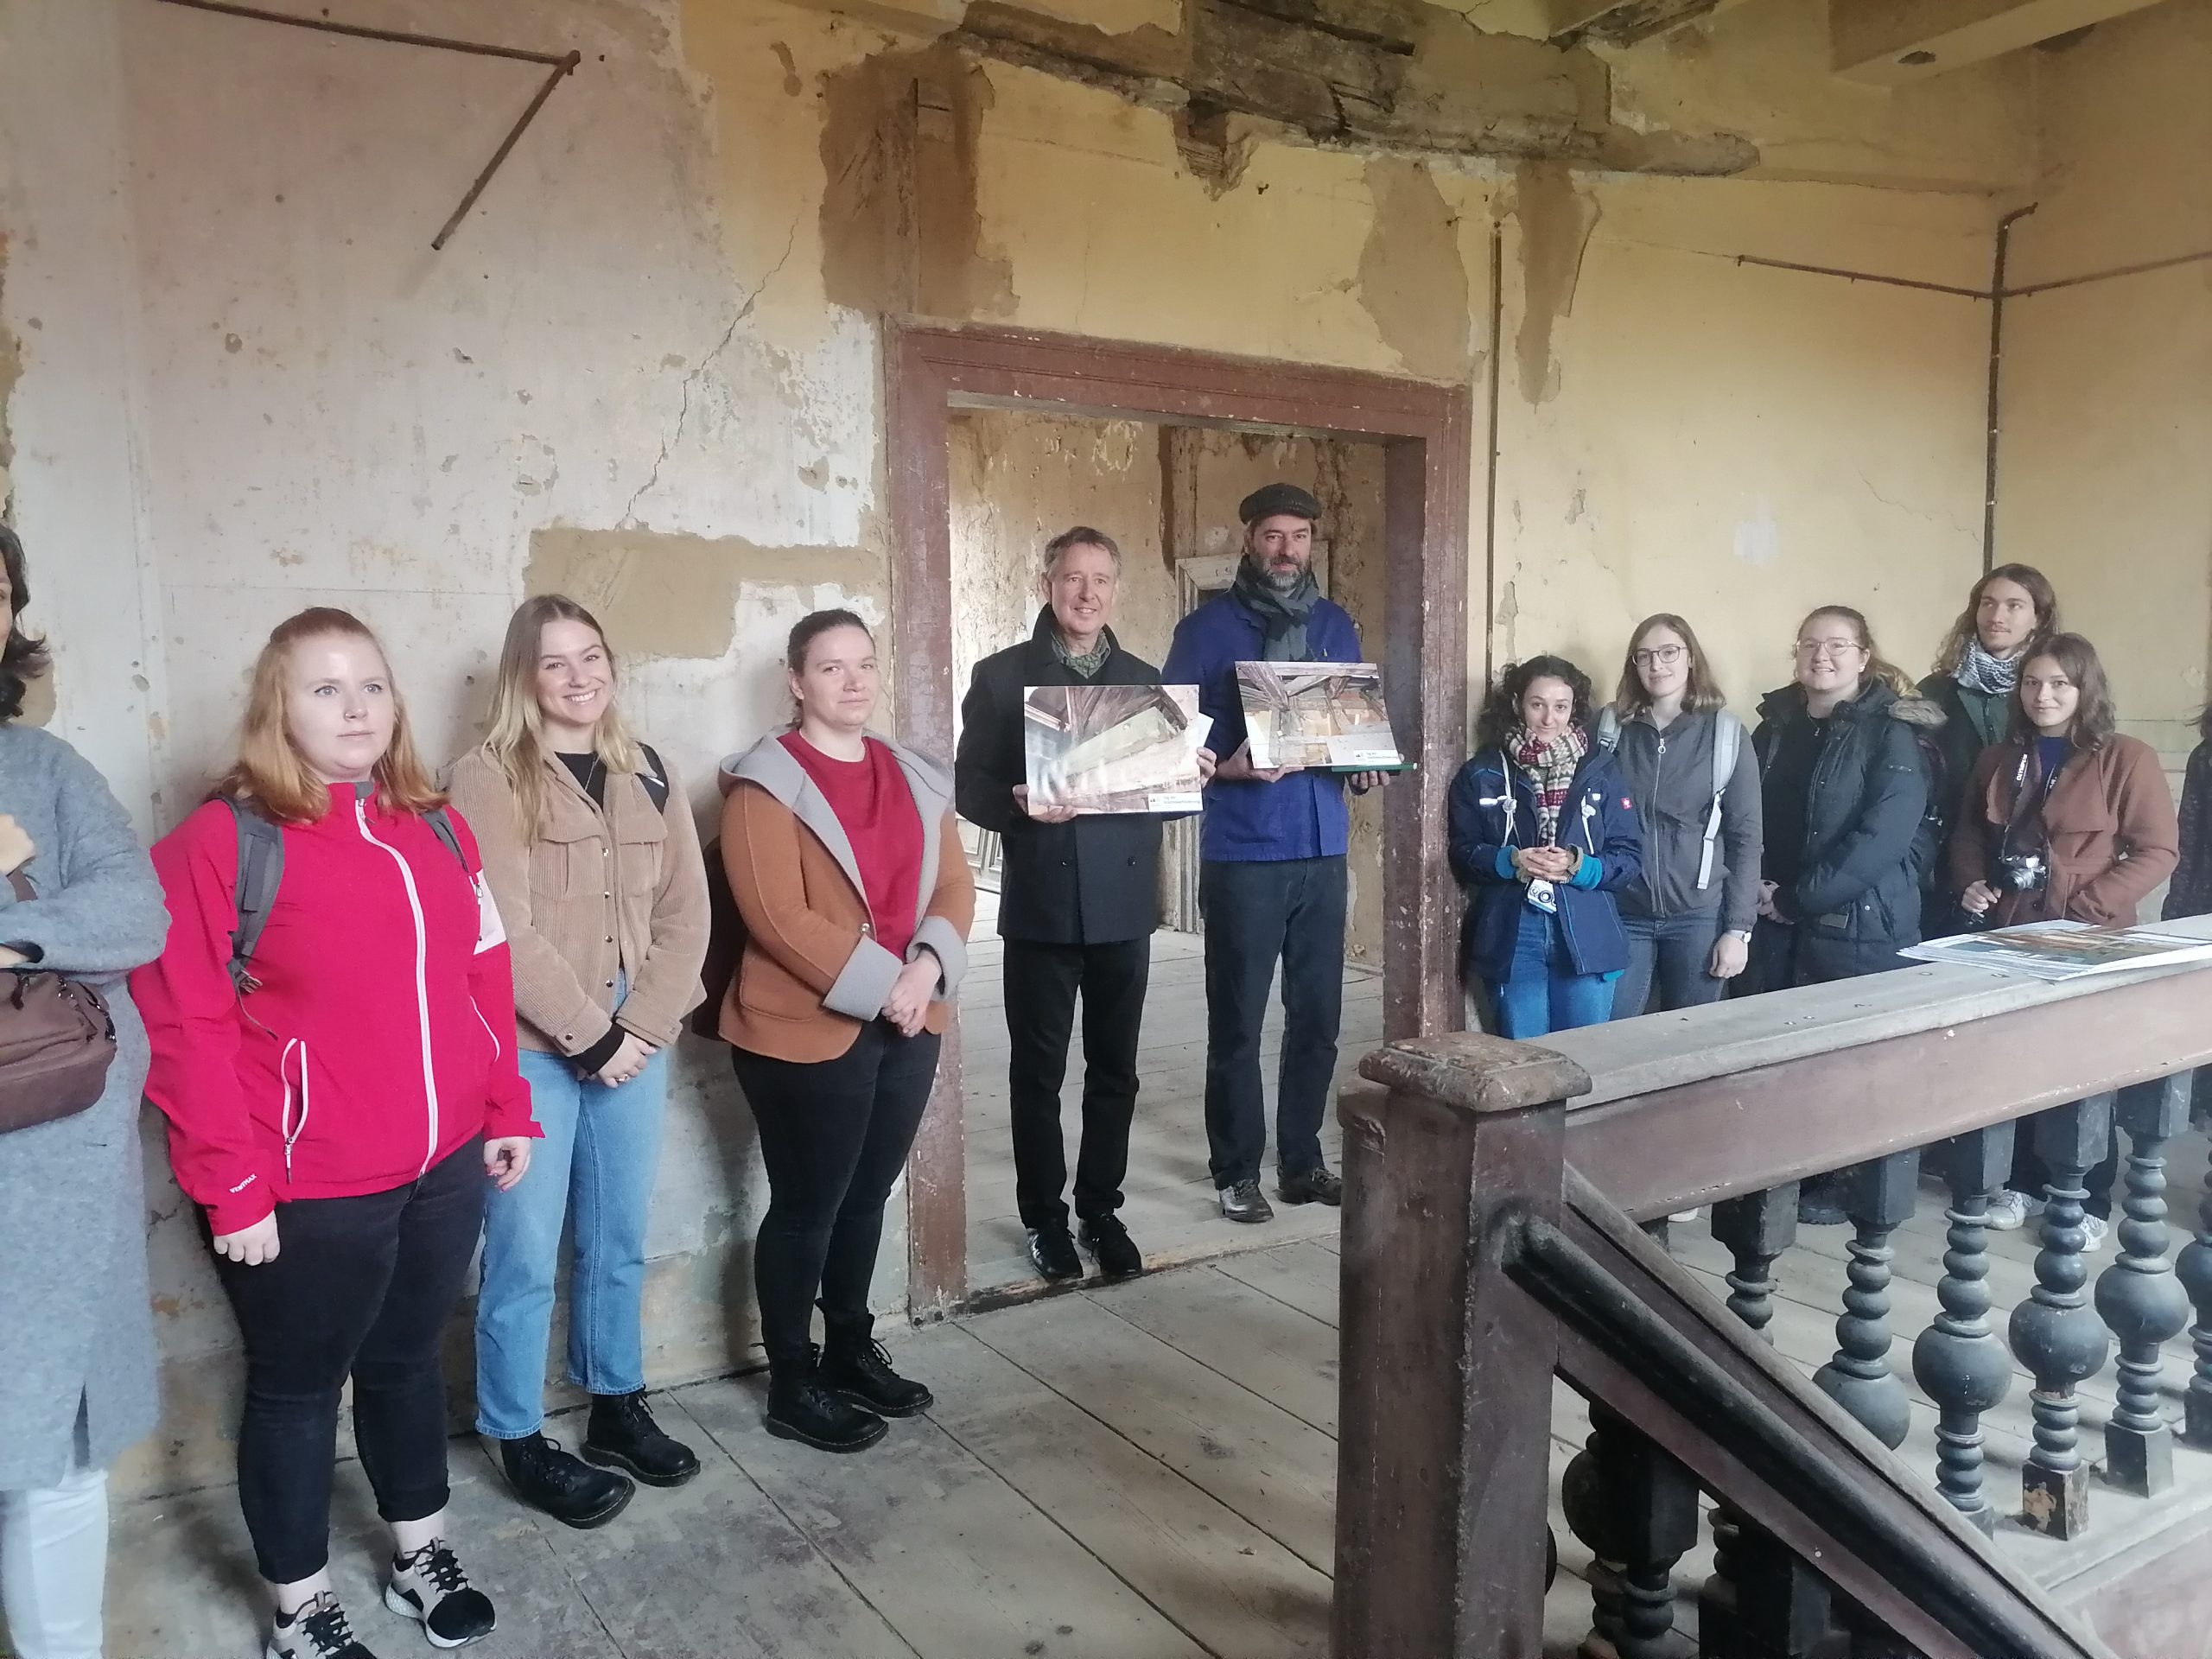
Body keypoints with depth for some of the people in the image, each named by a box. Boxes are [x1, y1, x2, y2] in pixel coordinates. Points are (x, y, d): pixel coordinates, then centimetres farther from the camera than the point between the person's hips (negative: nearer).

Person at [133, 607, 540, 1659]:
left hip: (444, 1167, 5)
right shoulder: (223, 840, -12)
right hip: (308, 1191, -5)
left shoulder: (435, 829, 6)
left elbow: (482, 980, 10)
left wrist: (505, 1110, 9)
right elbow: (185, 1027, -14)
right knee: (297, 1387, 13)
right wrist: (231, 1185, -15)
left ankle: (421, 1558, 40)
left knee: (408, 1359, 21)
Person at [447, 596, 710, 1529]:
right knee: (525, 1257, 3)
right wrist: (592, 1037, -14)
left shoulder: (649, 778, 8)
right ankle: (521, 1444, 20)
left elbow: (685, 913, 5)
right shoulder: (489, 779, -8)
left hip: (635, 1046, 5)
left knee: (620, 1242, 16)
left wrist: (641, 1028, -6)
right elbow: (502, 934, -15)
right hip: (528, 1054, -5)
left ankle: (617, 1408, 33)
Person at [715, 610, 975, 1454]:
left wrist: (927, 968, -11)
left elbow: (954, 885, 7)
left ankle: (852, 1350, 35)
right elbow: (778, 917, -18)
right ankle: (792, 1385, 20)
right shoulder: (765, 783, -11)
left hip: (907, 1024, 7)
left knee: (867, 1197, 18)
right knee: (807, 1206, 5)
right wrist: (880, 986, -19)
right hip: (806, 1030, -6)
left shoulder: (914, 777, 10)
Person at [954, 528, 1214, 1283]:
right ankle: (1044, 1216, 22)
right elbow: (968, 785, -3)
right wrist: (1017, 805, -23)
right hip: (1042, 905, -3)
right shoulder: (1001, 675, 0)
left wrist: (1193, 776, -9)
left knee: (1114, 1069, 11)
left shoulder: (1146, 679, 11)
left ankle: (1102, 1209, 26)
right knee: (1038, 1070, 8)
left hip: (1123, 903, 3)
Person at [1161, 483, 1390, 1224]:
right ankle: (1237, 1172, 16)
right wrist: (1226, 765, -22)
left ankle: (1302, 1161, 24)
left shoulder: (1337, 626, 13)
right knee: (1237, 1022, 3)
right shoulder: (1207, 628, -3)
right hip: (1242, 854, -4)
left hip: (1323, 849, 5)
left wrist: (1365, 766, -1)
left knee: (1318, 1017, 10)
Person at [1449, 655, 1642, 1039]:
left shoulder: (1600, 771, 5)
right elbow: (1461, 853, 2)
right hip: (1512, 939, -1)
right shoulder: (1482, 773, 3)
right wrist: (1509, 860, -17)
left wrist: (1578, 866, -16)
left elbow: (1630, 858, 3)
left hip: (1586, 939, 1)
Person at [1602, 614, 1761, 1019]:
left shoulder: (1725, 734, 1)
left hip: (1699, 917, -1)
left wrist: (1738, 929, -4)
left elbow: (1745, 836, 1)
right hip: (1622, 915, 1)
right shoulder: (1610, 729, 4)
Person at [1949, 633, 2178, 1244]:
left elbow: (2159, 851, -10)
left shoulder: (2126, 759, -7)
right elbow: (1968, 835, 16)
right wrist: (1970, 884, -3)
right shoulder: (1998, 759, 9)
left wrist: (2086, 906, -19)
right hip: (2009, 936, 4)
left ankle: (2089, 1202, 18)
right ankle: (2024, 1182, 25)